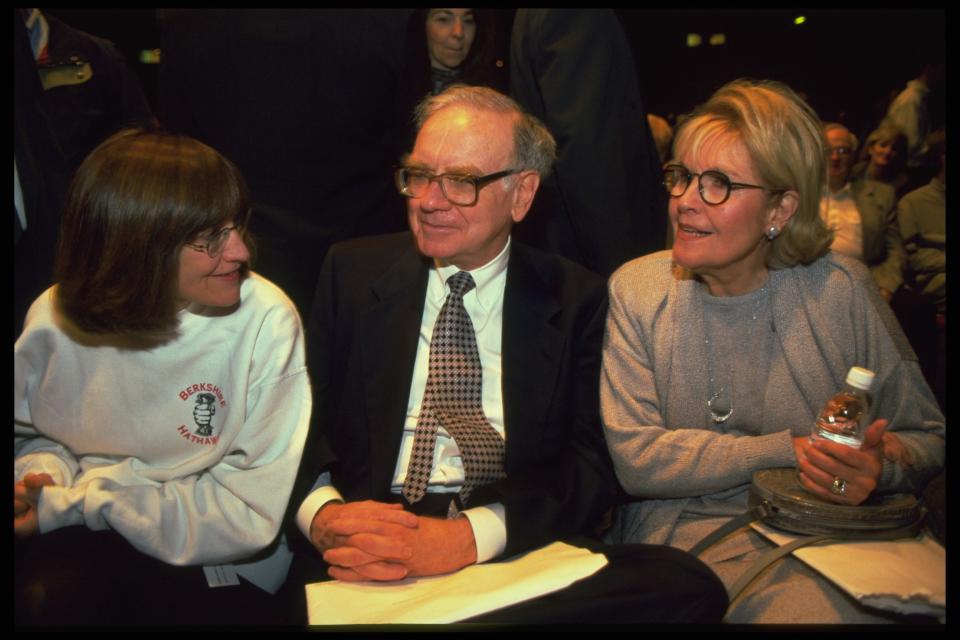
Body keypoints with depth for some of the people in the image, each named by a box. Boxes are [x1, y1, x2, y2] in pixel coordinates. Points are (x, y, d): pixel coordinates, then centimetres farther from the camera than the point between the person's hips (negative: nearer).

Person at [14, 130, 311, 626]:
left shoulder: (264, 323, -16)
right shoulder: (57, 317, -3)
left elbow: (252, 513, -17)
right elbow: (27, 434, 14)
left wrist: (70, 505, -16)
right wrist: (47, 474, -11)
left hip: (212, 572, -4)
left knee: (47, 596, -28)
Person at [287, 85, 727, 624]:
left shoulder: (573, 300, 5)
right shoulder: (352, 272, 9)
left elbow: (591, 464, -3)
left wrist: (469, 536, -21)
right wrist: (323, 514, -17)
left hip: (518, 553, 3)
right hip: (365, 557, -2)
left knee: (686, 585, -24)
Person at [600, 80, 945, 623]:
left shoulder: (840, 289, 0)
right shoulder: (637, 289, -1)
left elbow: (928, 437, 8)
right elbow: (633, 457, -9)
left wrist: (881, 467, -16)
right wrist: (785, 451, -13)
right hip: (683, 525, -1)